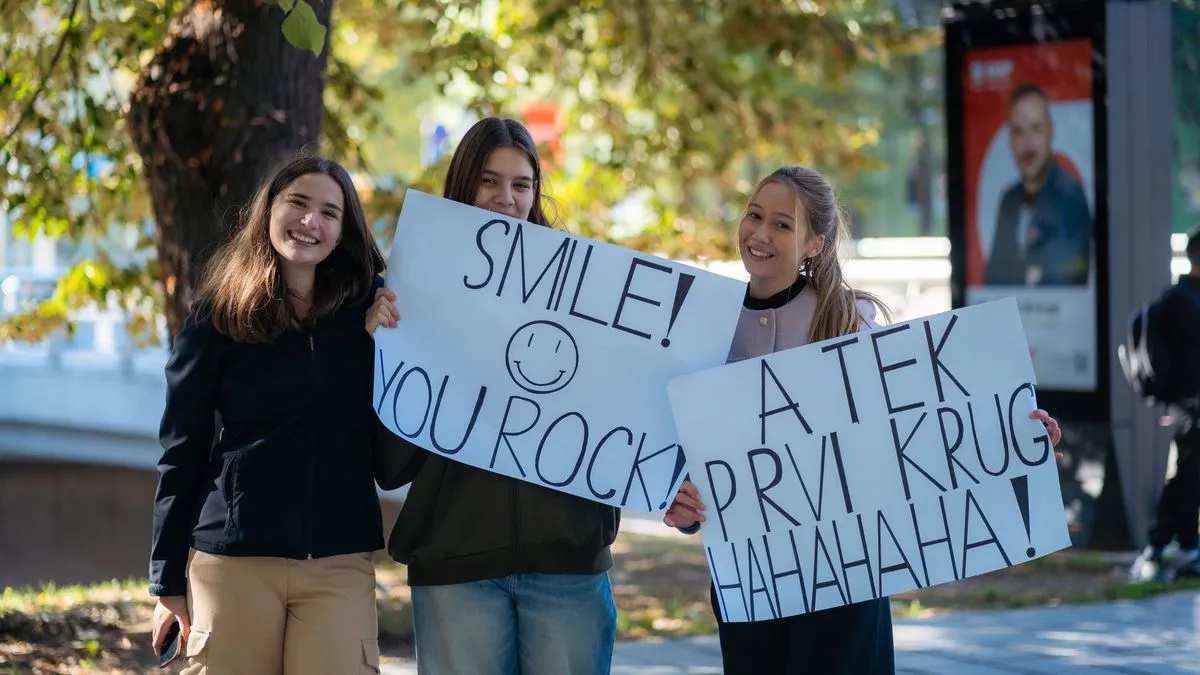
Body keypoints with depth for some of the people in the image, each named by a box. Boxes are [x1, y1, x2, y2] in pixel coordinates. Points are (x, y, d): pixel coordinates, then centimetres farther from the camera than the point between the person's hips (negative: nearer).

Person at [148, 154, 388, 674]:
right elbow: (182, 453, 4)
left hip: (341, 560, 1)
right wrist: (168, 579, 2)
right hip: (233, 559, -1)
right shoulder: (218, 316, 2)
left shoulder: (370, 307, 7)